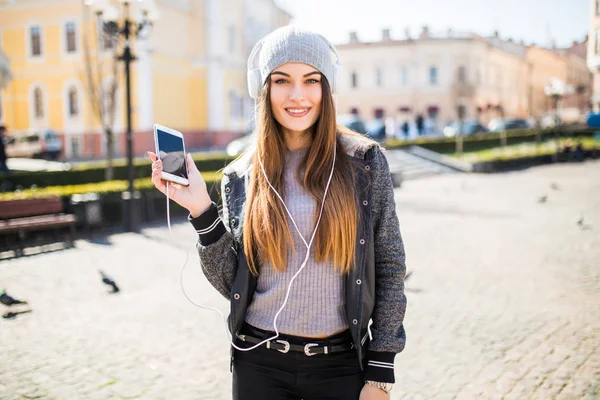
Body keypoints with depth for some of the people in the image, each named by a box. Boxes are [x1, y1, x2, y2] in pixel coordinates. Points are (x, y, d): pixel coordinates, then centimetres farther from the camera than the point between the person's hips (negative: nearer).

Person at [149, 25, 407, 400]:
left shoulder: (364, 160, -5)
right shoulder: (242, 177, 0)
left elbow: (390, 267, -2)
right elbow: (232, 283, 1)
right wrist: (202, 210, -10)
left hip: (342, 363, -1)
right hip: (260, 364, 1)